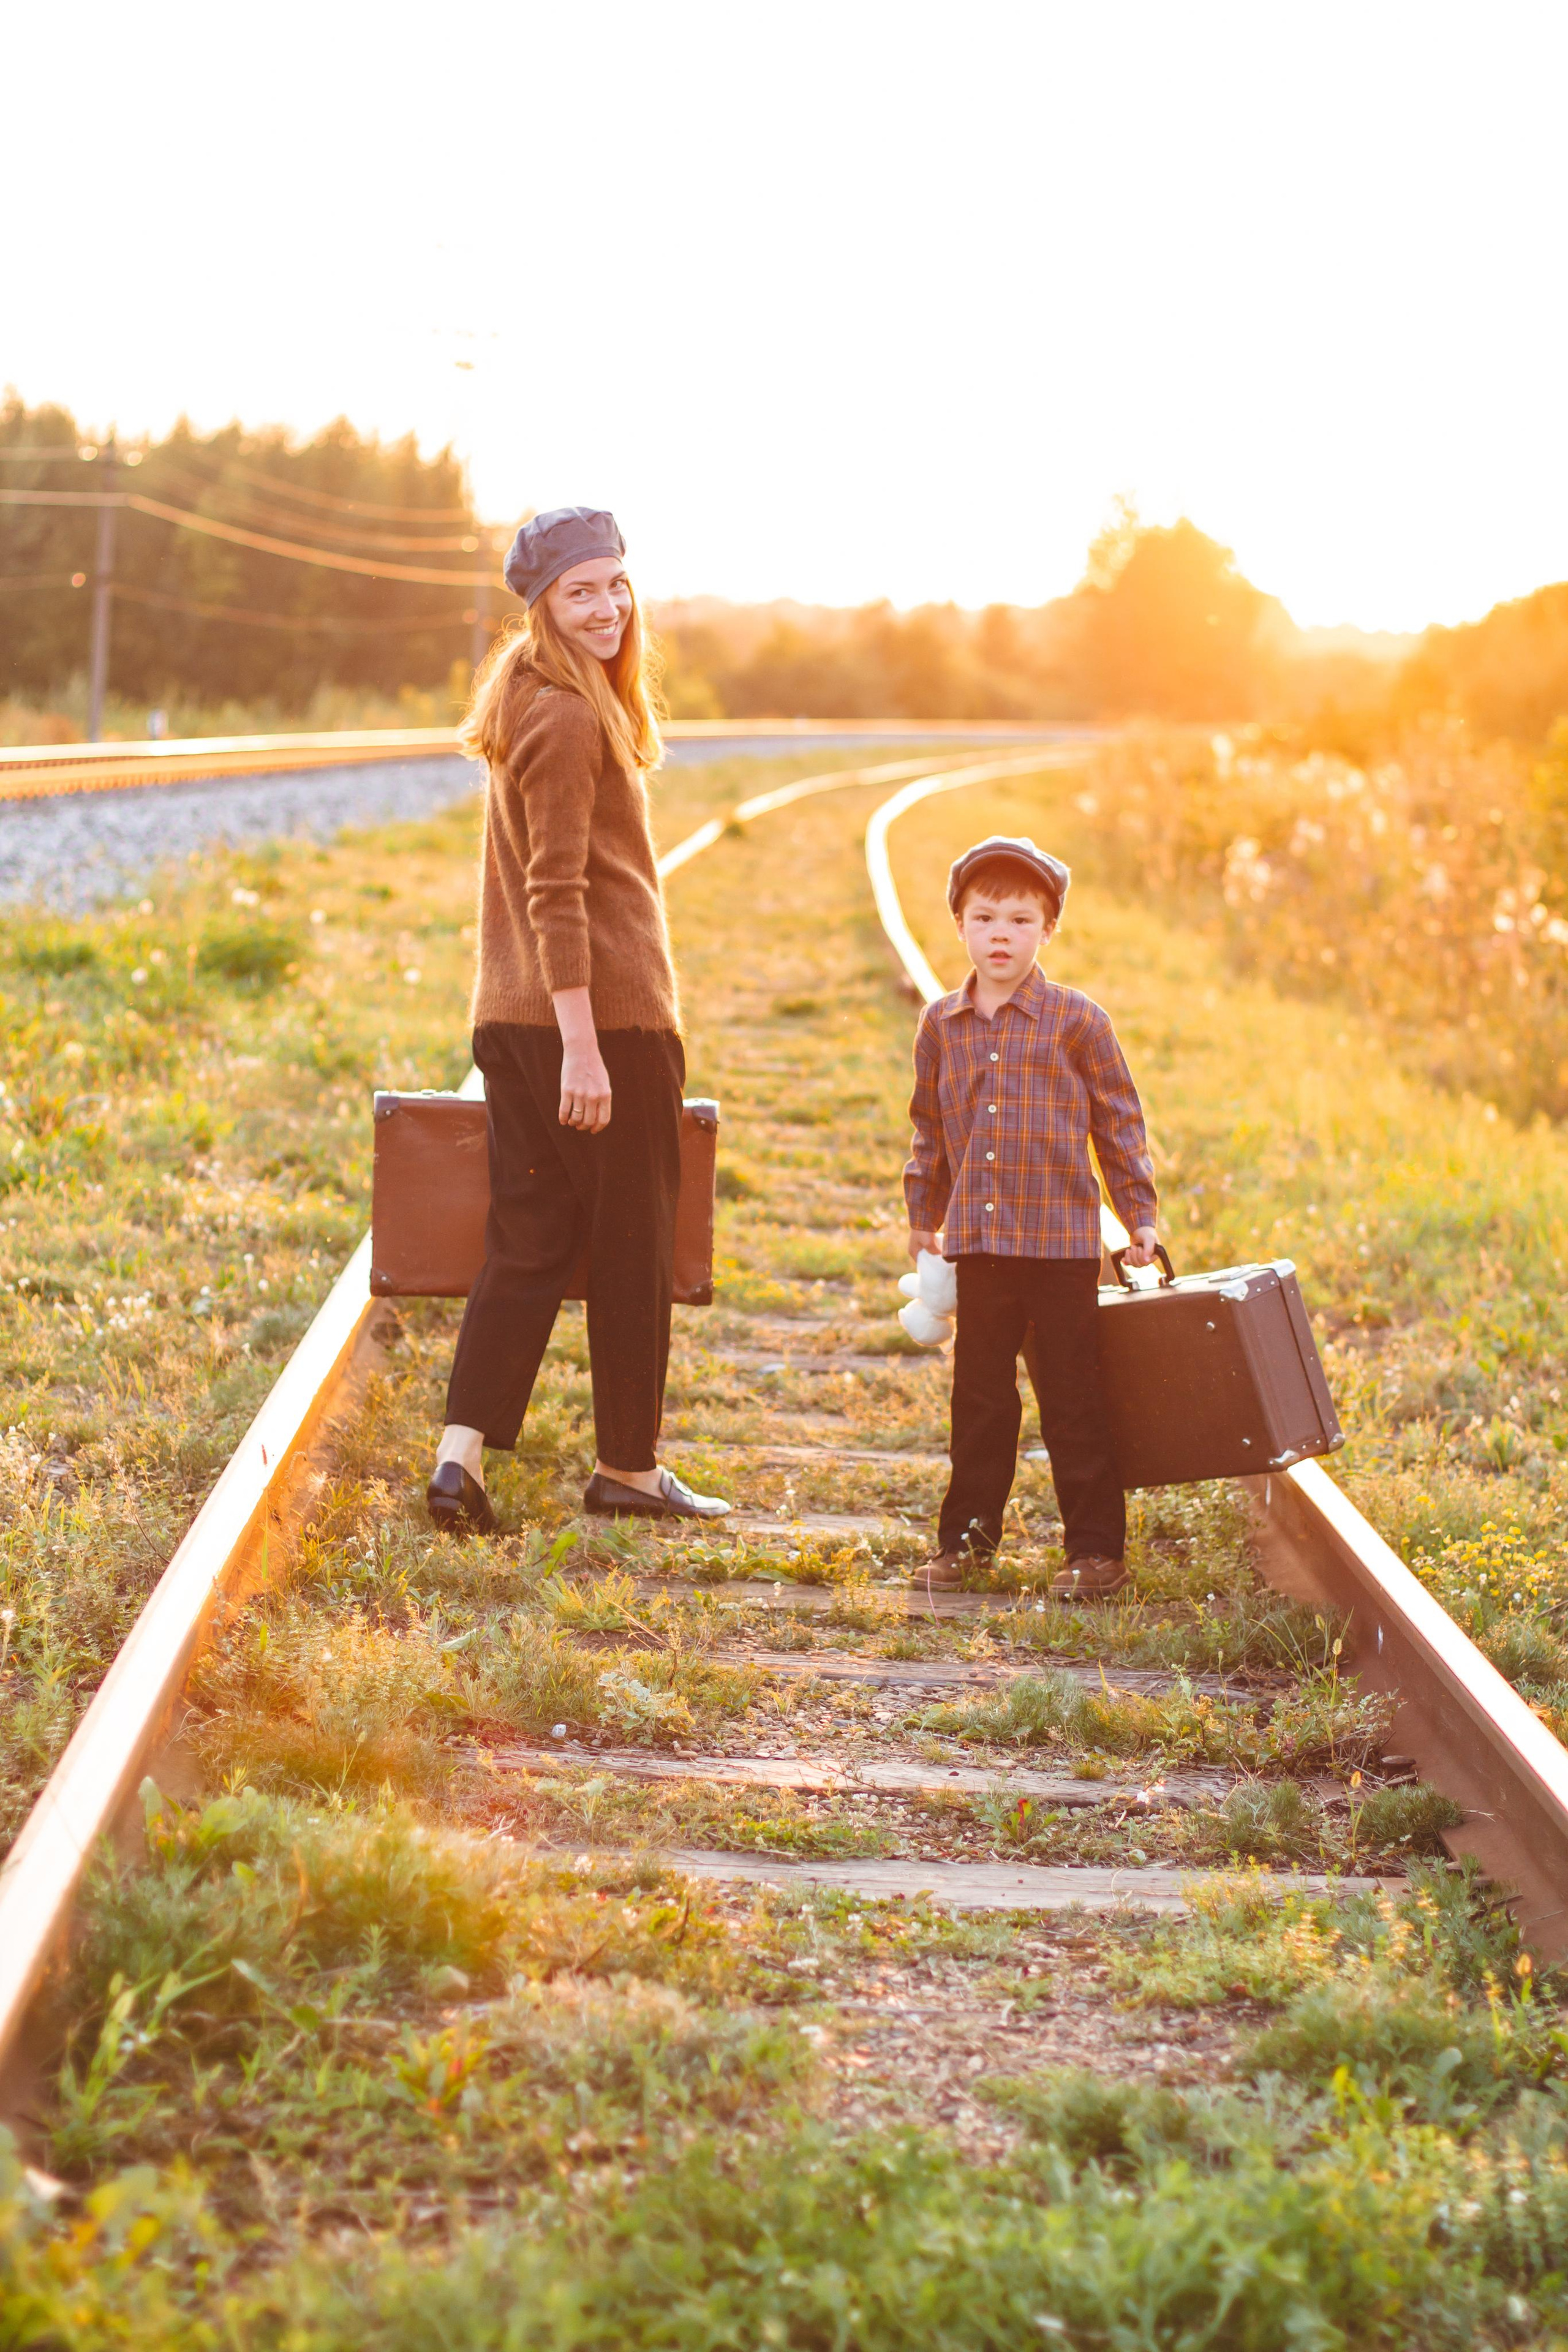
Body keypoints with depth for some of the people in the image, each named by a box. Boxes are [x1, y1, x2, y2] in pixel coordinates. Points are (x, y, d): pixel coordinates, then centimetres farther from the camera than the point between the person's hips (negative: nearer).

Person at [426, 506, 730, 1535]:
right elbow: (556, 892, -20)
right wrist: (582, 1045, -23)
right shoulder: (570, 720, -14)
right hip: (607, 1017, -9)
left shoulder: (534, 707, 17)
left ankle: (463, 1455, -1)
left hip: (516, 1023, 9)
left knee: (529, 1239, 8)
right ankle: (628, 1468, 15)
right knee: (633, 1248, 4)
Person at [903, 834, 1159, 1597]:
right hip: (978, 1240, 3)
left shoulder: (1076, 1021, -4)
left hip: (1062, 1239, -3)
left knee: (1072, 1399, 1)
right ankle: (967, 1533, 23)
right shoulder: (941, 1026, 6)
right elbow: (930, 1126, 18)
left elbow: (1119, 1119, 3)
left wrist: (1139, 1215, 4)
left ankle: (1094, 1548, 9)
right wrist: (924, 1215, 21)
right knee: (979, 1394, 11)